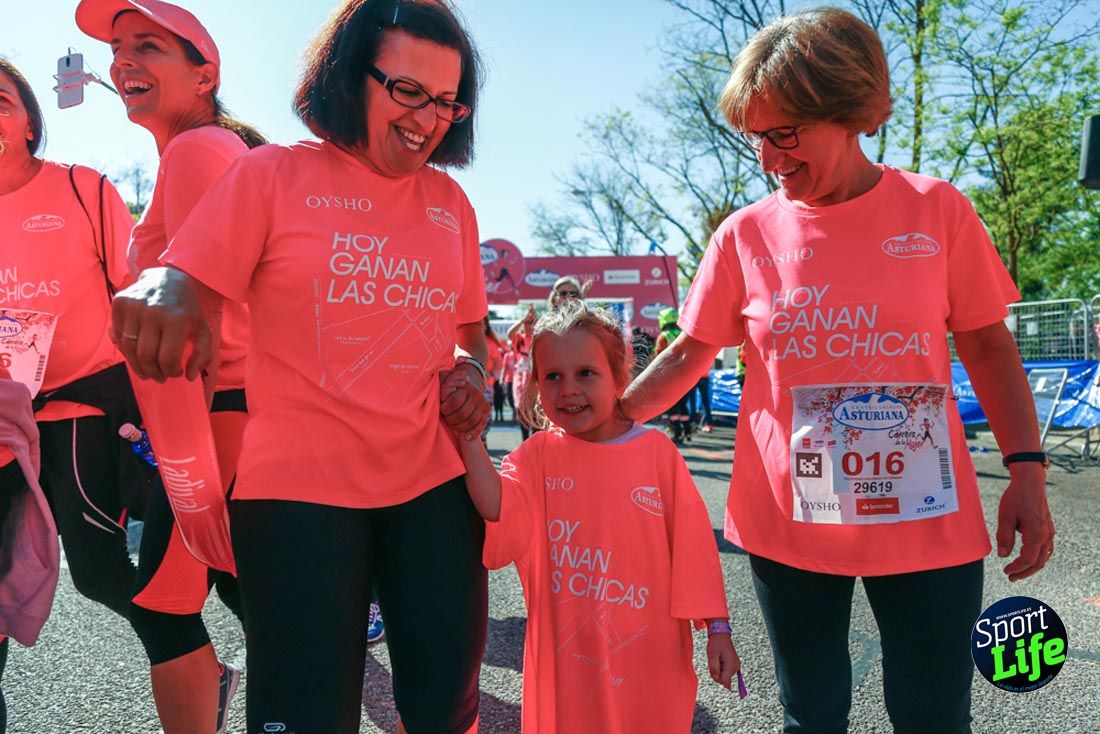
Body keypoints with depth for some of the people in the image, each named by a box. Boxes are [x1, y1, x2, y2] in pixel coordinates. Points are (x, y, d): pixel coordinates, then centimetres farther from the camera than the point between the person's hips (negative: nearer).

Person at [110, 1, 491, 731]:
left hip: (434, 482, 4)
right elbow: (183, 282, -6)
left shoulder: (450, 200, 12)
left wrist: (475, 377, 0)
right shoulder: (273, 174, 1)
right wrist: (159, 291, -29)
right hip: (299, 485, -3)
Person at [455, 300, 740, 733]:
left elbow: (692, 546, -2)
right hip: (566, 653, 0)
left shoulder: (657, 452, -6)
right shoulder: (537, 456, -4)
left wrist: (717, 629, 0)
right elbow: (499, 511, -22)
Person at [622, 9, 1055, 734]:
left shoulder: (938, 210, -3)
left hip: (927, 520, 0)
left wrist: (1027, 469, -3)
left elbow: (987, 346, 3)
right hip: (787, 525, 1)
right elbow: (687, 355, 3)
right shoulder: (747, 233, -2)